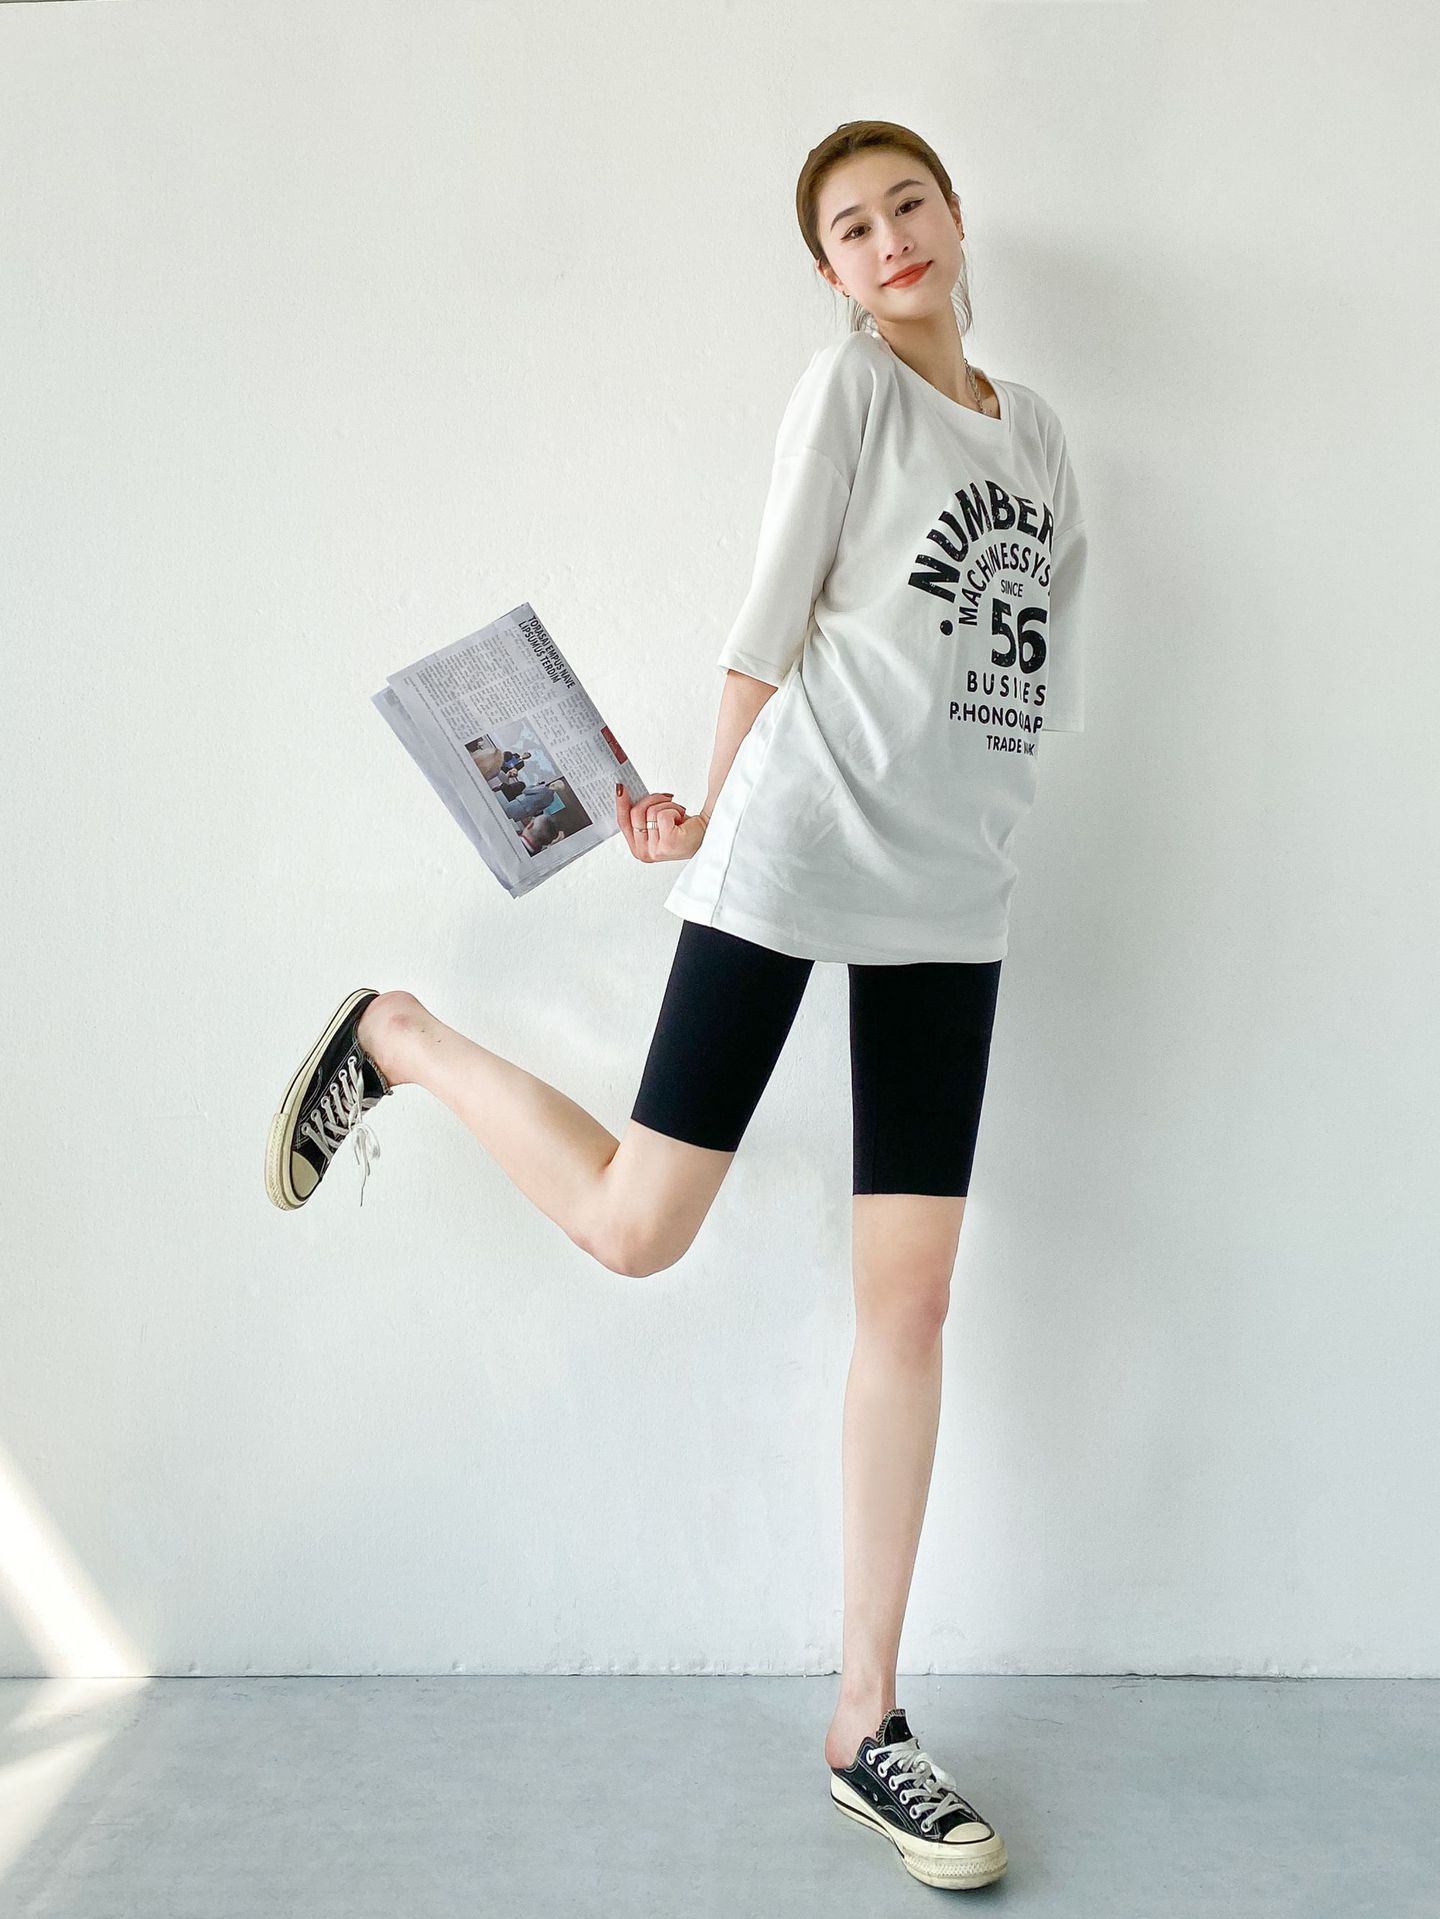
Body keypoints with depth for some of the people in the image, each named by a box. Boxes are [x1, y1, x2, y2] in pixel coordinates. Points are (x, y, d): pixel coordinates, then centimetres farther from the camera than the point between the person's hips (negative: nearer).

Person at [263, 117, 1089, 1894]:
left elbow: (1038, 618, 19)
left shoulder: (1033, 423, 20)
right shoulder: (847, 380, 2)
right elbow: (773, 611, -1)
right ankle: (396, 1038, 21)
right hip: (792, 856, -5)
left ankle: (865, 1720, 11)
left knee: (911, 1300, 1)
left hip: (953, 895, 5)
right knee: (633, 1226, -6)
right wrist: (718, 805, -2)